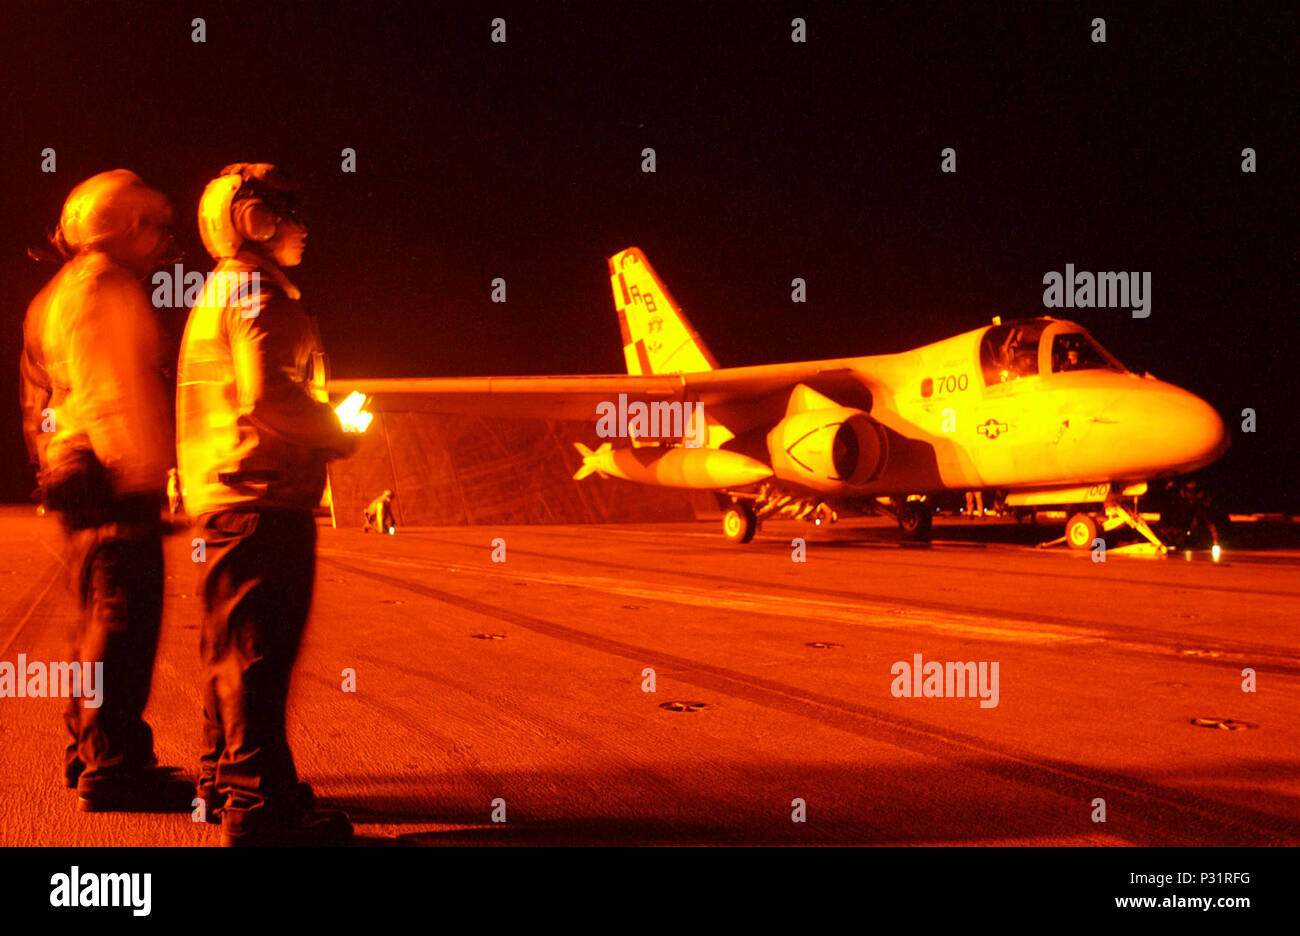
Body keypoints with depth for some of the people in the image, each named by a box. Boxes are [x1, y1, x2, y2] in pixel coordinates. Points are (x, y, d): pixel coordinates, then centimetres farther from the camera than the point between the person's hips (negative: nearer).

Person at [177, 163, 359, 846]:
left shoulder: (217, 292, 22)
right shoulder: (256, 290, -11)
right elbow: (267, 396, -23)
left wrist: (320, 432, 19)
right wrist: (337, 434, -9)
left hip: (221, 495, 11)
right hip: (261, 496, -11)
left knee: (235, 644, 18)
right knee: (259, 647, -9)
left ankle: (224, 779, 31)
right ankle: (258, 807, -6)